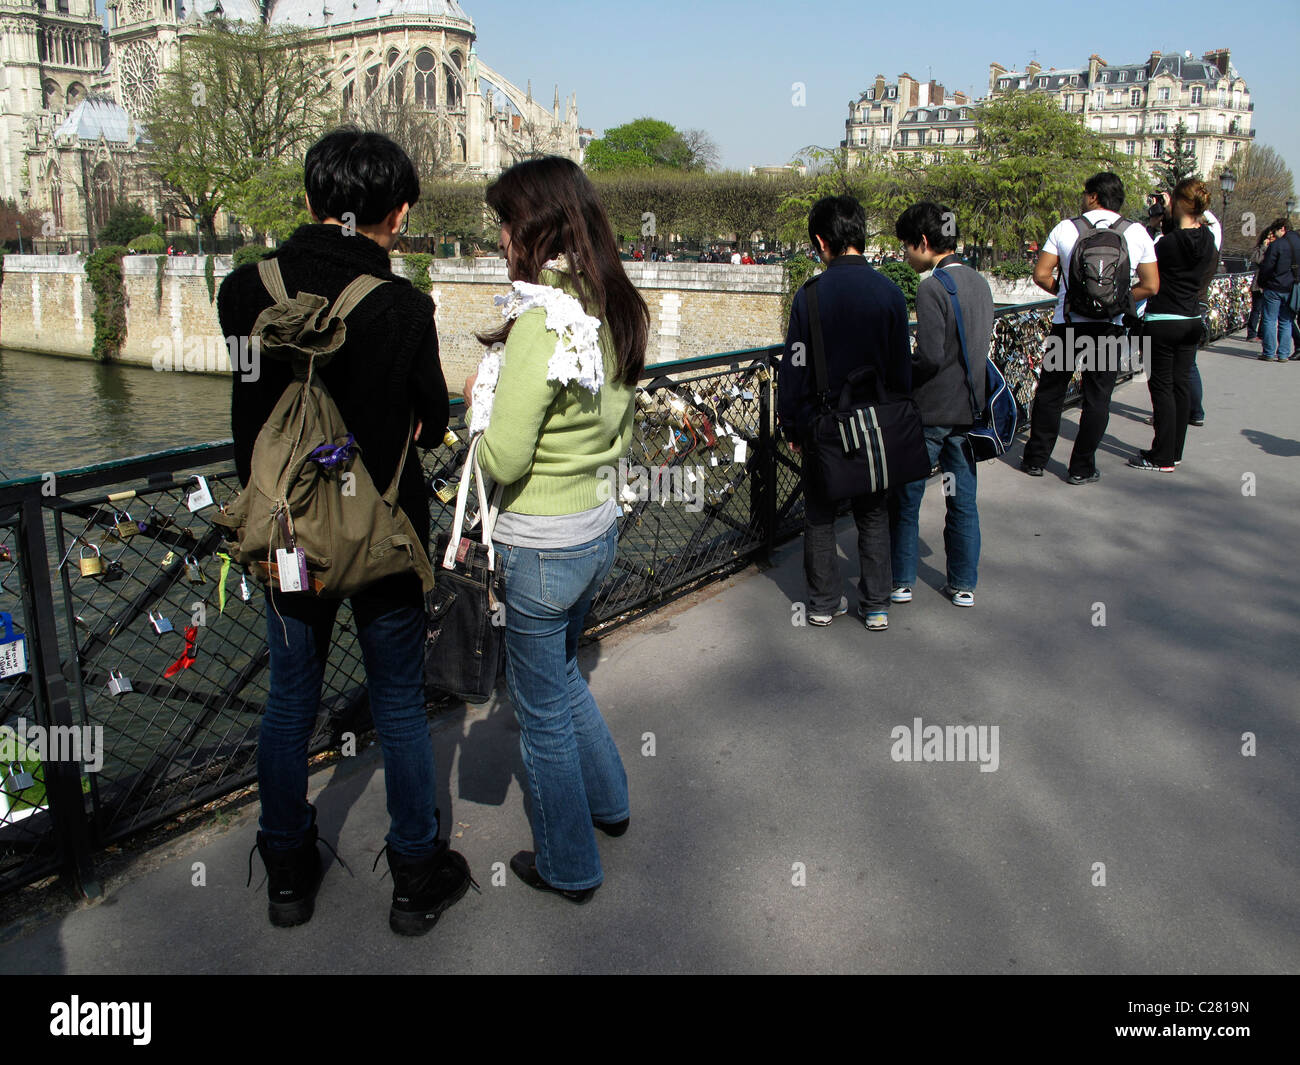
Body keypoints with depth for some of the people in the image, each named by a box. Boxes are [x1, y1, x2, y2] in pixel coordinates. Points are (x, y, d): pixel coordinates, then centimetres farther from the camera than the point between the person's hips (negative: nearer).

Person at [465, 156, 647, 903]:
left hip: (543, 546, -8)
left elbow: (503, 461, -22)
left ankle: (570, 865, 30)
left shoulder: (540, 323, -23)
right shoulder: (617, 312, 3)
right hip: (601, 527, 8)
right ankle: (609, 801, 45)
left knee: (543, 709, 11)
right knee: (561, 670, 30)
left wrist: (478, 399, -5)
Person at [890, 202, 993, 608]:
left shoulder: (932, 288, -17)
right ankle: (963, 584, 21)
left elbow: (929, 356, -23)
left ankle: (901, 582, 16)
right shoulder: (980, 284, 7)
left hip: (929, 410, -7)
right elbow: (982, 345, 13)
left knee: (905, 498, 7)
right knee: (963, 500, 13)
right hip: (968, 407, 7)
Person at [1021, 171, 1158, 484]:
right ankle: (1082, 468, 11)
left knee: (1050, 392, 12)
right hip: (1110, 326, 0)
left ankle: (1035, 459, 17)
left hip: (1067, 322, 0)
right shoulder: (1137, 233, 2)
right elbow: (1151, 286, 2)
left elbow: (1041, 275, -2)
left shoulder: (1065, 228, 0)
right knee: (1097, 398, 7)